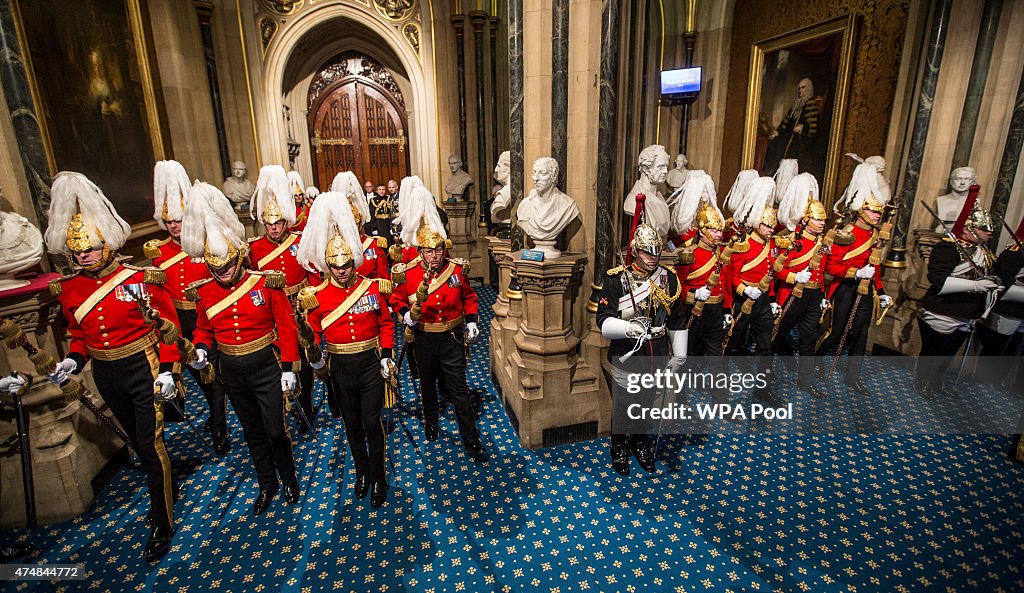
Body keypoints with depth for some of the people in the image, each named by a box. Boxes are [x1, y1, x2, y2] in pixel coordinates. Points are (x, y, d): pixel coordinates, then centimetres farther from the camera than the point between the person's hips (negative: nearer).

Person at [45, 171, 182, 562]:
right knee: (138, 440, 21)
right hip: (106, 376, 5)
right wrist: (73, 361, -6)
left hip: (143, 368, -5)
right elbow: (79, 334, 13)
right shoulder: (69, 289, 0)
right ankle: (166, 487, 45)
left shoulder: (140, 279, -14)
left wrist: (168, 370, -15)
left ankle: (162, 525, 12)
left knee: (150, 445, -2)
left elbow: (168, 325, -10)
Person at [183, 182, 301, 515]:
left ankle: (288, 478, 31)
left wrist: (289, 367, -11)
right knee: (252, 431, 18)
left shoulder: (266, 283, -14)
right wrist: (202, 349, -10)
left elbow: (286, 326, -10)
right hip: (232, 372, 4)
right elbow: (204, 328, 12)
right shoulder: (204, 291, -4)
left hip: (266, 366, -4)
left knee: (275, 430, 4)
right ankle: (267, 484, 38)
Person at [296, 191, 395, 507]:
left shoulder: (373, 288, -6)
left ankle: (378, 477, 23)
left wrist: (387, 356, -1)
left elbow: (386, 323, 2)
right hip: (340, 367, 2)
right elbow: (313, 330, 4)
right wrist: (317, 353, -12)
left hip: (371, 363, -1)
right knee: (352, 424, 16)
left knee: (372, 423, 4)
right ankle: (362, 472, 37)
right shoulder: (318, 295, -6)